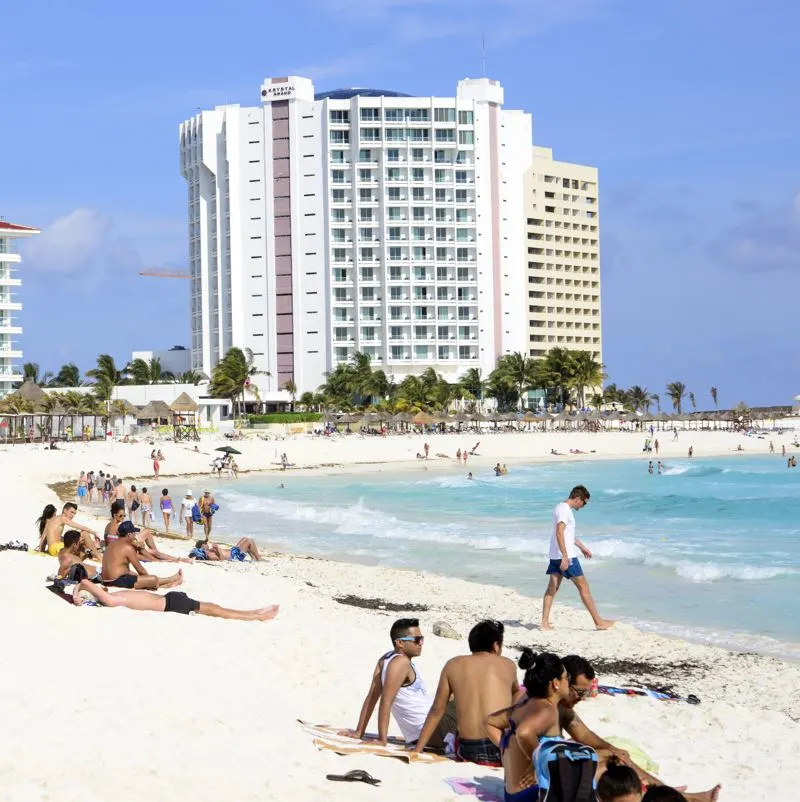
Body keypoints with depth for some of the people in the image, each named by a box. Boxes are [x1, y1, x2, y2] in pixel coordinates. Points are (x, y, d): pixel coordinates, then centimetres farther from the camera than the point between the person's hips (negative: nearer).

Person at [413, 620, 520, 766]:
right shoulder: (508, 665, 6)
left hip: (466, 752, 3)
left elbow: (436, 711, 8)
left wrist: (417, 750, 14)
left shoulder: (453, 665, 6)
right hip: (504, 752, -3)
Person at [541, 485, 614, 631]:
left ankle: (545, 622, 4)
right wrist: (565, 557, -29)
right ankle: (598, 621, 5)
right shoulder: (565, 510, -16)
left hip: (555, 556, 10)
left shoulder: (561, 508, 16)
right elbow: (559, 533, -26)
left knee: (552, 588, 7)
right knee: (583, 586, -1)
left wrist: (581, 547, 36)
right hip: (566, 556, -10)